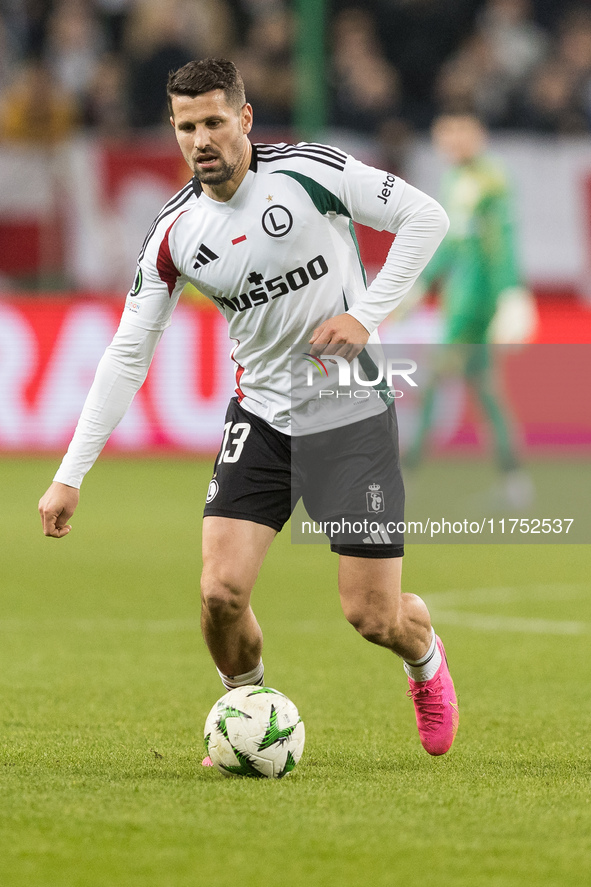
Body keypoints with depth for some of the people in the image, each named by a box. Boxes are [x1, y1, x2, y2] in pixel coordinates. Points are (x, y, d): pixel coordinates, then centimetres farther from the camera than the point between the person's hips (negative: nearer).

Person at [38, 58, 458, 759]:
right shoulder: (174, 233, -4)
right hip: (262, 415, 3)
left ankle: (425, 658, 36)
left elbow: (425, 216, -7)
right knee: (221, 591, -14)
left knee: (373, 616, -2)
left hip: (354, 410, -2)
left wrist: (368, 315, -15)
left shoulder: (309, 171, -14)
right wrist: (70, 475, -7)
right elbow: (127, 354, -2)